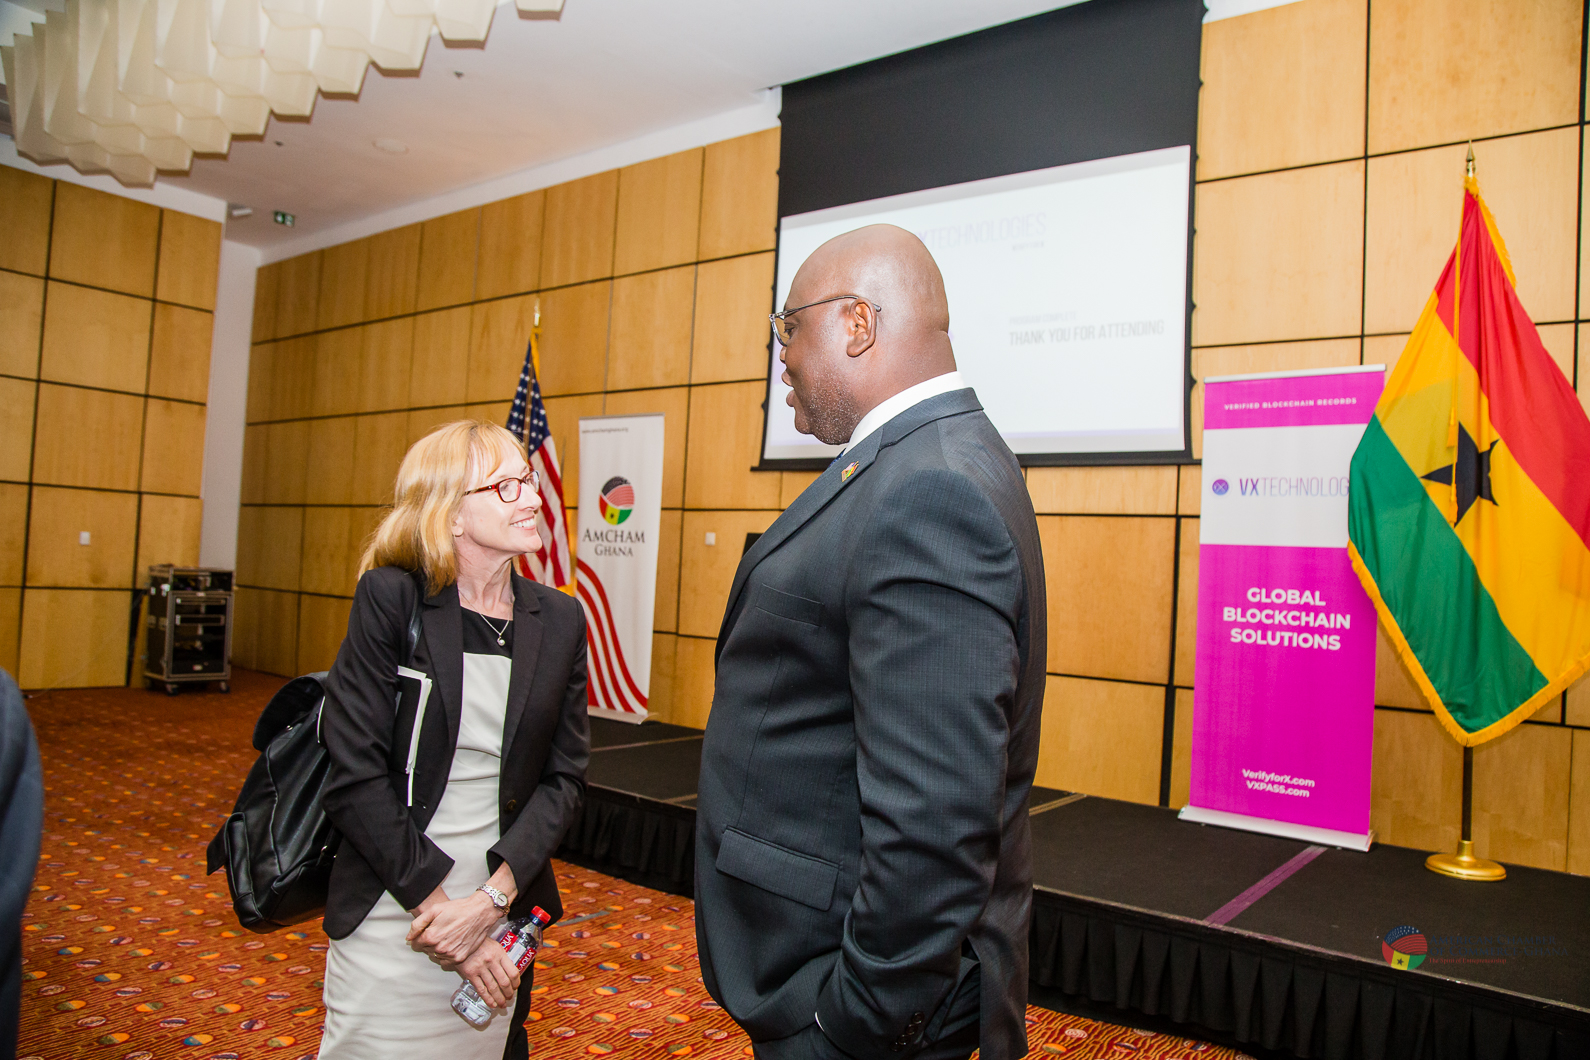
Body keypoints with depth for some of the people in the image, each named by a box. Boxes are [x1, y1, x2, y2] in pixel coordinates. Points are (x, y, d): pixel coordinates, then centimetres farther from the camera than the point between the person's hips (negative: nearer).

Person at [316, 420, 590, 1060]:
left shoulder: (560, 620, 0)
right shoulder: (390, 600, -10)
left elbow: (564, 777, -1)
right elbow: (355, 776, -13)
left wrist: (492, 898, -13)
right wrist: (437, 905, -14)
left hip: (504, 916, 3)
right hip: (390, 917, -3)